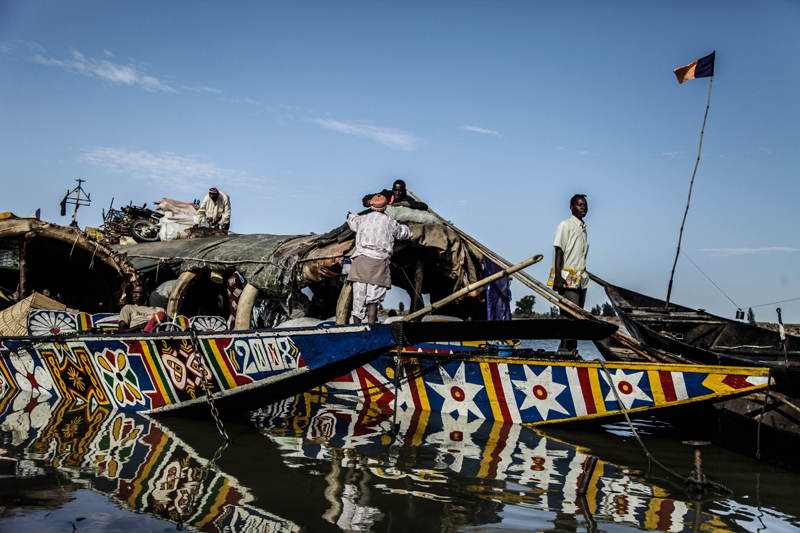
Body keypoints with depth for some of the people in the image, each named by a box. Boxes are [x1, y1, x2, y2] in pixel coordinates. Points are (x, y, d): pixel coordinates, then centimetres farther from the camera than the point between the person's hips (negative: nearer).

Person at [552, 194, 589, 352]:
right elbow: (559, 251, -12)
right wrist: (558, 277, -20)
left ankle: (573, 349, 11)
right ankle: (564, 348, -11)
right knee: (570, 314, -13)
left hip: (581, 278, 8)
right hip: (568, 279, -8)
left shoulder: (583, 228, 19)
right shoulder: (565, 225, -4)